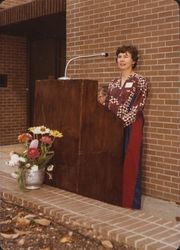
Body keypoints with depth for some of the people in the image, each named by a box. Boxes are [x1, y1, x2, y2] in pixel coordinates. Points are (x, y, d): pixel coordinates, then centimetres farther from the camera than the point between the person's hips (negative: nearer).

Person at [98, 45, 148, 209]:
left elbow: (138, 106, -11)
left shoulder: (140, 81, -4)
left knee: (130, 163, -2)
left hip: (131, 127, -6)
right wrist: (103, 102, -4)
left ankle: (131, 202, 7)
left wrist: (123, 121, -19)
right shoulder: (113, 83, 15)